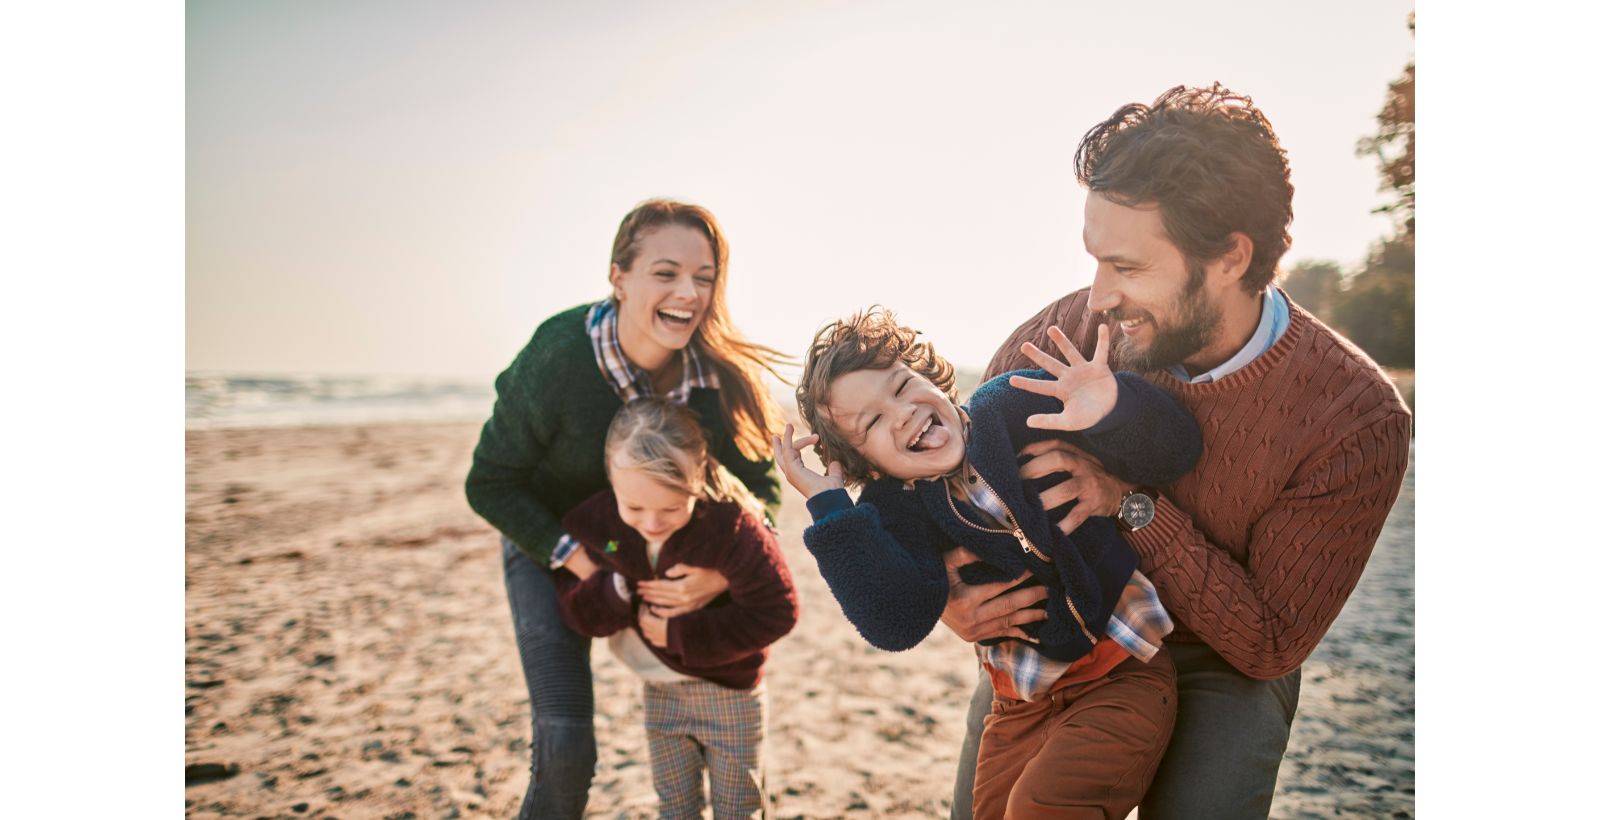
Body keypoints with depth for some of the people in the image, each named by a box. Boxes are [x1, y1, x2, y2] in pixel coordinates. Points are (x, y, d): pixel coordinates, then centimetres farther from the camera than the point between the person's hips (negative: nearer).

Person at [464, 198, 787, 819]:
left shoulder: (721, 375, -22)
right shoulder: (557, 360, -30)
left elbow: (759, 484, -13)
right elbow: (490, 485, -18)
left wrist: (723, 573, -33)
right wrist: (579, 559, -29)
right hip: (550, 545, -3)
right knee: (565, 748, -8)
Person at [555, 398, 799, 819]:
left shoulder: (731, 526, -30)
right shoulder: (592, 521, -16)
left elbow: (776, 612, -24)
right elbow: (576, 611, -7)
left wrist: (682, 634, -25)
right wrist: (616, 592, -31)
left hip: (728, 689, -4)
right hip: (659, 689, 4)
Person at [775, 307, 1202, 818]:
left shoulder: (1017, 406, -13)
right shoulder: (894, 509, -6)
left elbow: (1171, 452, -14)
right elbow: (896, 623, -23)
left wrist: (1115, 407, -37)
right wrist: (827, 508, -25)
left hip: (1125, 675, -3)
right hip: (1023, 704, 4)